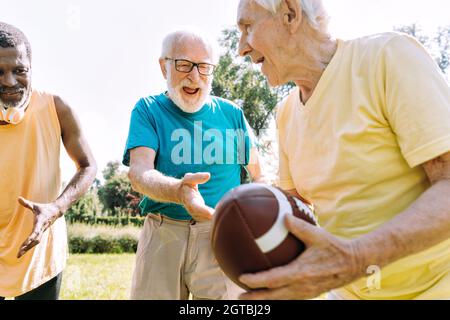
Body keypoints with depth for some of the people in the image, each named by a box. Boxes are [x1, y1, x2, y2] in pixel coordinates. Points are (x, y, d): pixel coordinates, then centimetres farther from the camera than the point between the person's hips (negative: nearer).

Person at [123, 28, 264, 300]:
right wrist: (177, 191, -34)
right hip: (162, 235, 0)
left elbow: (258, 174, 14)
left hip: (221, 236, 1)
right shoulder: (148, 110, 3)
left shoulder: (231, 113, 8)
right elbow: (139, 171, -13)